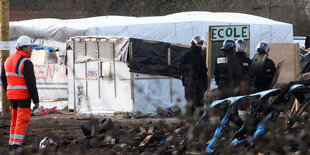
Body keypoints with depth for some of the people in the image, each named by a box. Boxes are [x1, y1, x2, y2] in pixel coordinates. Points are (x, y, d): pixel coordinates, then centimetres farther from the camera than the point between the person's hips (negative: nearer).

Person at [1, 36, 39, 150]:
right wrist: (36, 100, -12)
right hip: (24, 95, -7)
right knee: (22, 121, -5)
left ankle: (12, 145, 15)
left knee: (15, 120, 15)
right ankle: (16, 145, -11)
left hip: (12, 95, 7)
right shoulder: (26, 63, -15)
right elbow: (31, 83, -17)